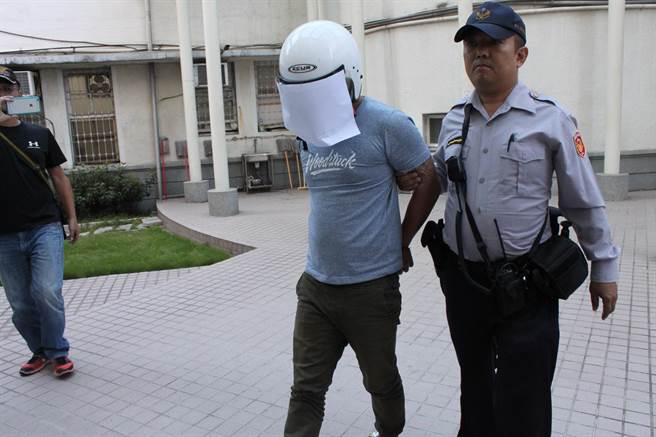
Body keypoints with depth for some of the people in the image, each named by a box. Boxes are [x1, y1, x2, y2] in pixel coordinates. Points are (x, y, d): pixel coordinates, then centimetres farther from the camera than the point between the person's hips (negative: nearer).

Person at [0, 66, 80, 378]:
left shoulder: (39, 134, 7)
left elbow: (58, 177, 11)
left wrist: (72, 217, 7)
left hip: (44, 228, -1)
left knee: (46, 292, -12)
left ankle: (57, 351, 6)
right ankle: (40, 351, 26)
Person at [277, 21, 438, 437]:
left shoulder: (386, 125, -14)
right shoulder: (310, 132, 5)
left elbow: (428, 182, -5)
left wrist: (401, 243, 0)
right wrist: (333, 243, 8)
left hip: (371, 285, -4)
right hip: (315, 284, 5)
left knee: (381, 381, 18)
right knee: (306, 389, 10)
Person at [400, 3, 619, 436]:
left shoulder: (550, 119, -7)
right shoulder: (454, 119, 5)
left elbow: (584, 202, -2)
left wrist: (604, 267, 2)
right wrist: (412, 179, -1)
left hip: (525, 282, -4)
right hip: (462, 277, 5)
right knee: (474, 381, 23)